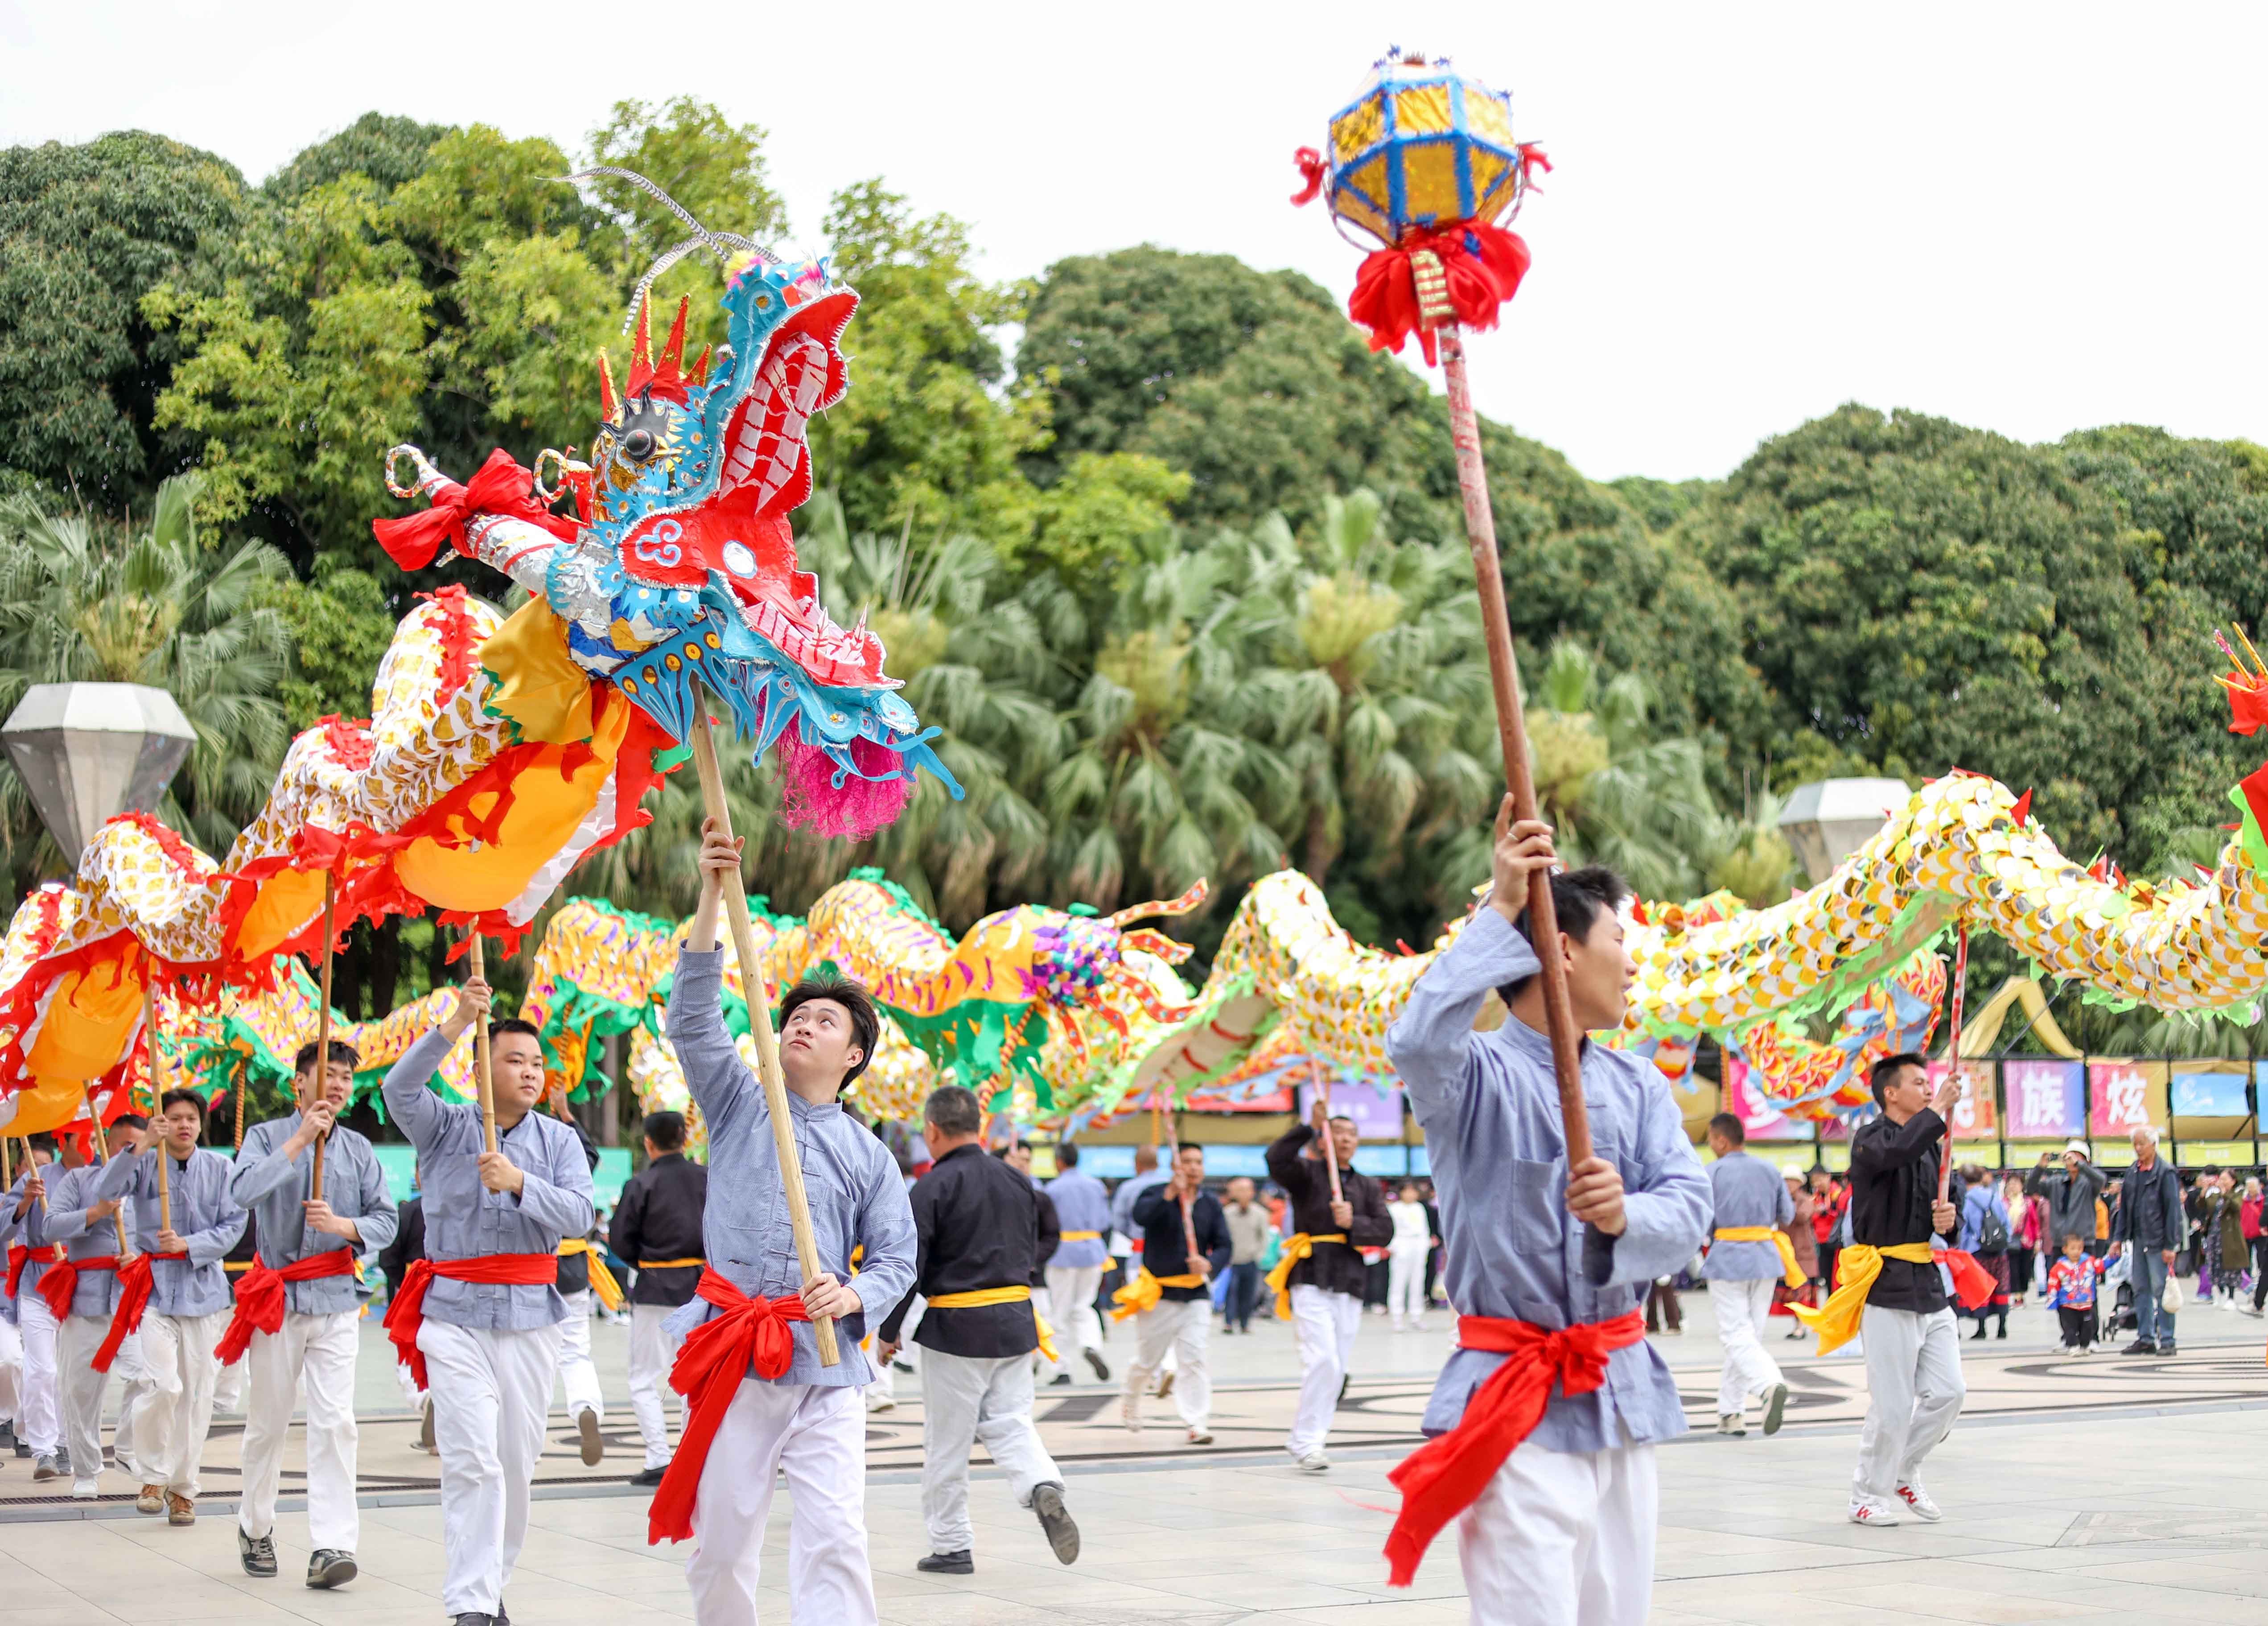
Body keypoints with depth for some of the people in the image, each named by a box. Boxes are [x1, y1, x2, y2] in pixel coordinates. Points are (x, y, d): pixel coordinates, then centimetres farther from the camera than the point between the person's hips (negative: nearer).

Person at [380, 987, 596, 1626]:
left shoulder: (559, 1140, 7)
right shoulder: (445, 1127, 3)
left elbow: (580, 1217, -6)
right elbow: (400, 1089, -18)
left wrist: (520, 1183, -22)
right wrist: (456, 1024, -29)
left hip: (530, 1315, 3)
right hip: (455, 1314, -3)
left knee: (518, 1460, 6)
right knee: (472, 1459, -12)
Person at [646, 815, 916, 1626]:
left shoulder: (869, 1155, 12)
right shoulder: (739, 1108, 12)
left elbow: (897, 1256, 11)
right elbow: (693, 1018, -2)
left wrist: (854, 1296, -14)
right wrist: (713, 897, -13)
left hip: (827, 1365, 0)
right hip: (733, 1361, 0)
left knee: (835, 1541, -12)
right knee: (719, 1546, 4)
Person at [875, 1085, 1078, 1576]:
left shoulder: (933, 1188, -12)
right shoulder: (1017, 1180, 6)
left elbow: (908, 1266, -13)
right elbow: (1041, 1245, 15)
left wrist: (887, 1332, -3)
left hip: (955, 1328, -5)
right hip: (1016, 1322, 5)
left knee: (946, 1442, 7)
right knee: (1008, 1423, 10)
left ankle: (951, 1546, 14)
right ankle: (1043, 1486, -18)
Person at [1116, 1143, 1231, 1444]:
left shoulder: (1211, 1204, 6)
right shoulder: (1157, 1195, -5)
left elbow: (1223, 1246, 3)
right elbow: (1141, 1216, -27)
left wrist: (1210, 1264, -18)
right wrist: (1170, 1193, -40)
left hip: (1195, 1295, 2)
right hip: (1157, 1293, -2)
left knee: (1194, 1359, -10)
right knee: (1147, 1360, 10)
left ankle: (1197, 1424, -7)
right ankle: (1131, 1402, 38)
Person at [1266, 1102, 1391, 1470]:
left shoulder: (1368, 1187, 17)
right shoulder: (1307, 1174, 4)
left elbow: (1385, 1231, 7)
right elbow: (1277, 1160, -16)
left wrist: (1354, 1223, -11)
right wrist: (1310, 1127, -20)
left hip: (1349, 1285, 5)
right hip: (1312, 1281, -5)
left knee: (1337, 1370, 5)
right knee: (1323, 1360, -17)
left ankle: (1303, 1439, 14)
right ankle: (1307, 1443, -12)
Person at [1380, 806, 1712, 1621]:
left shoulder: (1638, 1086, 11)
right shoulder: (1479, 1073, -6)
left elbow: (1689, 1210, -1)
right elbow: (1418, 1041, -30)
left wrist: (1626, 1215, -24)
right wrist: (1499, 910, -25)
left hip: (1624, 1394, 6)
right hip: (1514, 1402, -6)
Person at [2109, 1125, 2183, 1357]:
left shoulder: (2166, 1173, -8)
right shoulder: (2132, 1173, 12)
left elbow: (2173, 1210, -10)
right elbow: (2124, 1207, 17)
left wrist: (2170, 1245, -13)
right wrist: (2118, 1238, 11)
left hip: (2158, 1242, -7)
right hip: (2138, 1240, 7)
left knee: (2161, 1290, -5)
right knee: (2141, 1290, 9)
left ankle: (2167, 1340, 0)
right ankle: (2145, 1339, 15)